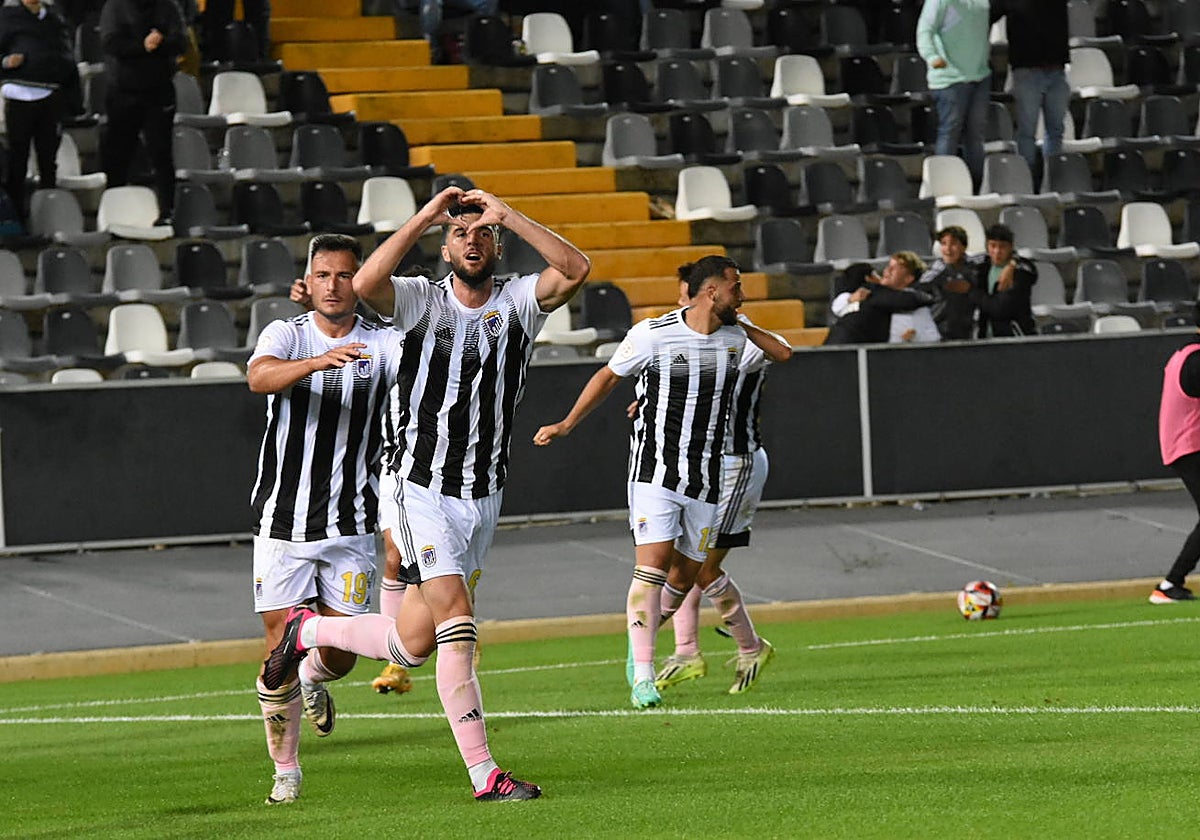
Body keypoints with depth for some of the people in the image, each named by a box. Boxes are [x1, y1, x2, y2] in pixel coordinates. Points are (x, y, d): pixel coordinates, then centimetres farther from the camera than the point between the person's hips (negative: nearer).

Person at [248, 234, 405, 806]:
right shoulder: (286, 335, -3)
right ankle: (286, 770, 14)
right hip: (282, 521, -1)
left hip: (350, 525, 1)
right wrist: (318, 361, -43)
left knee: (339, 653, 1)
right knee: (281, 647, -2)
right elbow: (259, 376, -25)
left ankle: (314, 680, 39)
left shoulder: (382, 345, 1)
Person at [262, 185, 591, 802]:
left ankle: (307, 631, 34)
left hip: (484, 496, 4)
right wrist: (427, 216, -25)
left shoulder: (519, 301, 2)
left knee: (412, 644, 11)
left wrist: (509, 216, -20)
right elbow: (366, 283, -28)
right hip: (424, 491, -4)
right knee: (457, 625, -16)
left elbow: (576, 270, -18)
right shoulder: (422, 299, -6)